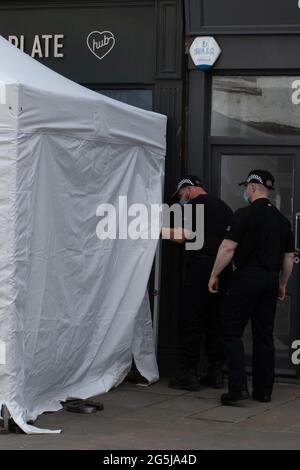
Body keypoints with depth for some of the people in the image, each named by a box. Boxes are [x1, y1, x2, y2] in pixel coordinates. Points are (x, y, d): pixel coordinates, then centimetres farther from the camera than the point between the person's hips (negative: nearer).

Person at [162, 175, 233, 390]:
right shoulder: (224, 207, 20)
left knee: (191, 320, -5)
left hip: (200, 266, -7)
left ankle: (188, 374, -6)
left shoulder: (196, 204, -4)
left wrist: (159, 228, -1)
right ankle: (216, 372, 11)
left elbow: (182, 236, -12)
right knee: (215, 321, 11)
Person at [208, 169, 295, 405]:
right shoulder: (282, 219, 10)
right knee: (264, 335, 11)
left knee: (232, 331, -1)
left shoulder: (245, 214, -9)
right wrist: (282, 284, 23)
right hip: (271, 279, 6)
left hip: (247, 277, -6)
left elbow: (228, 248, -14)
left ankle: (238, 387, -11)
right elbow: (289, 257, 13)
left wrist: (214, 275, -5)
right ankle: (264, 390, 12)